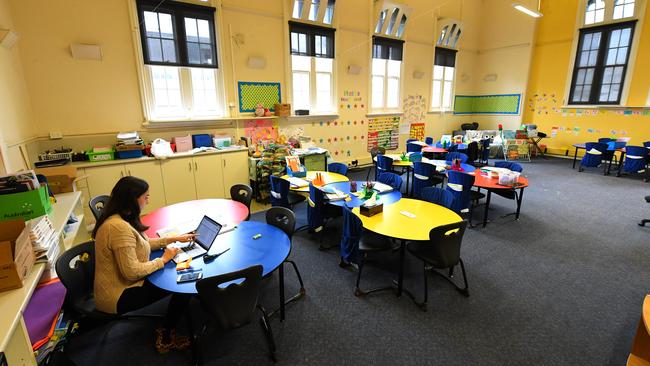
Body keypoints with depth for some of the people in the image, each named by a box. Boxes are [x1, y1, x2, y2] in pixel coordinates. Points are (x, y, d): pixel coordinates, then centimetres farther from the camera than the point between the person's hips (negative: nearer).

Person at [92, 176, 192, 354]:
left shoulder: (121, 218, 1)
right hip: (118, 297, -9)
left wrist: (174, 238, 9)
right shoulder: (119, 227, -31)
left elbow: (142, 243, 14)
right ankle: (165, 339, 11)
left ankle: (167, 329, 20)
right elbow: (131, 271, -30)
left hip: (123, 282, 9)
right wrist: (163, 260, -17)